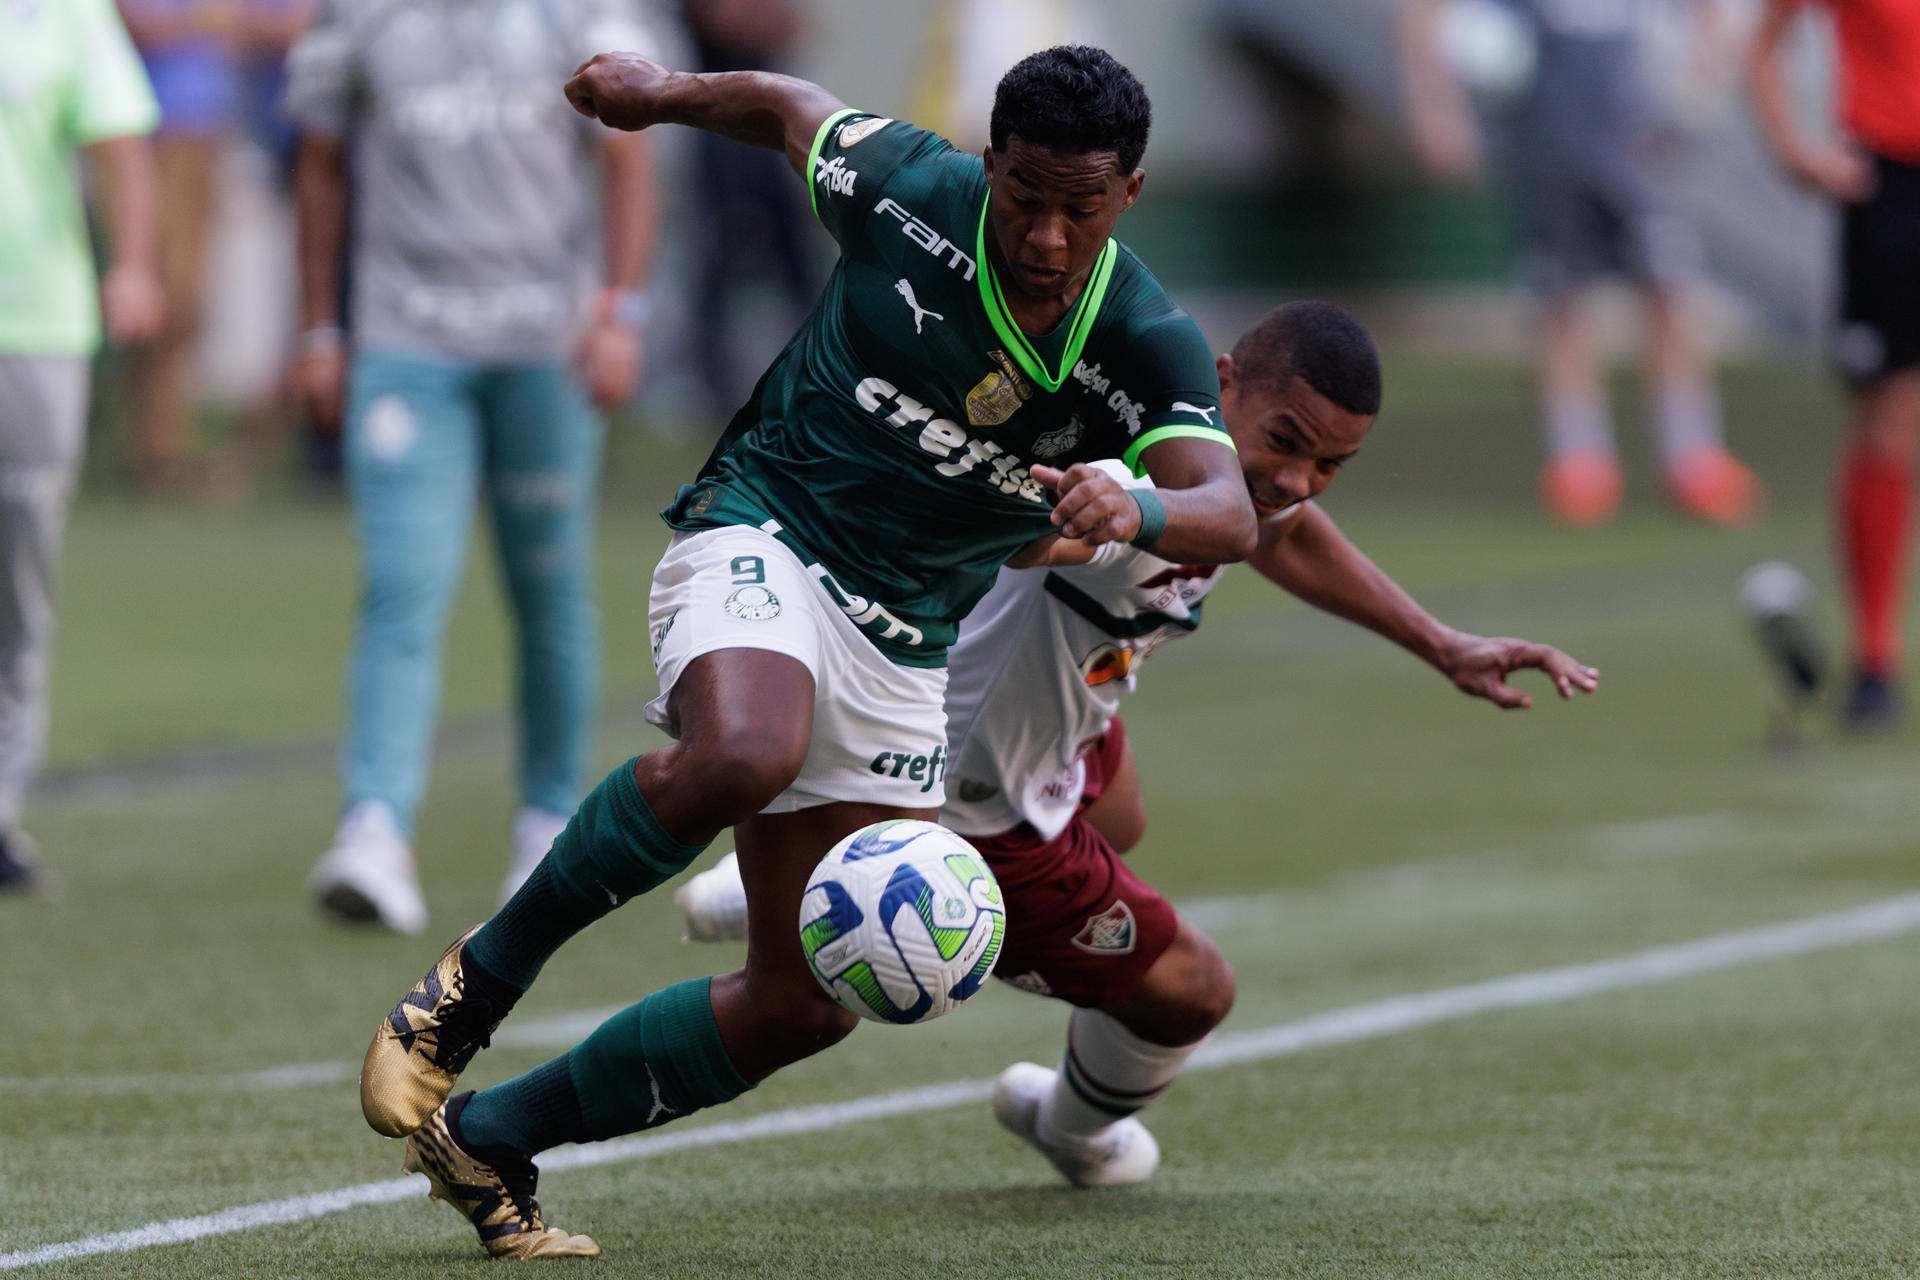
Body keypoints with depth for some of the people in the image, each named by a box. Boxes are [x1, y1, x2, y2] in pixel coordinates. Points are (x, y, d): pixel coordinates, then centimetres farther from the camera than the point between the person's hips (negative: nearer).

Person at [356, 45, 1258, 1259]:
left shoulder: (1152, 349, -11)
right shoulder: (909, 191, -12)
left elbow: (1230, 516, -27)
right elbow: (793, 108, 9)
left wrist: (1139, 510, -49)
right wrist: (668, 91, 25)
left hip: (906, 650, 4)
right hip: (761, 535, -3)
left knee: (810, 1001, -1)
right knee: (742, 756, -39)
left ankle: (492, 1138, 16)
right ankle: (480, 978, -18)